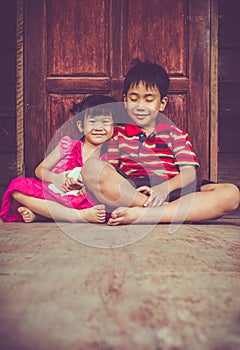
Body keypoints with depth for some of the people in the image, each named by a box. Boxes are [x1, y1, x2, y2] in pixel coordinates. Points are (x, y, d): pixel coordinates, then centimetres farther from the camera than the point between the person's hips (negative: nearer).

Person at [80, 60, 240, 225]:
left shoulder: (175, 134, 18)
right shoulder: (118, 134, 20)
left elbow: (189, 172, 4)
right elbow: (109, 171, 10)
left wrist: (166, 187, -18)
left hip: (170, 194, 2)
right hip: (128, 191, -1)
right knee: (91, 166, -28)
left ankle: (141, 214, -34)